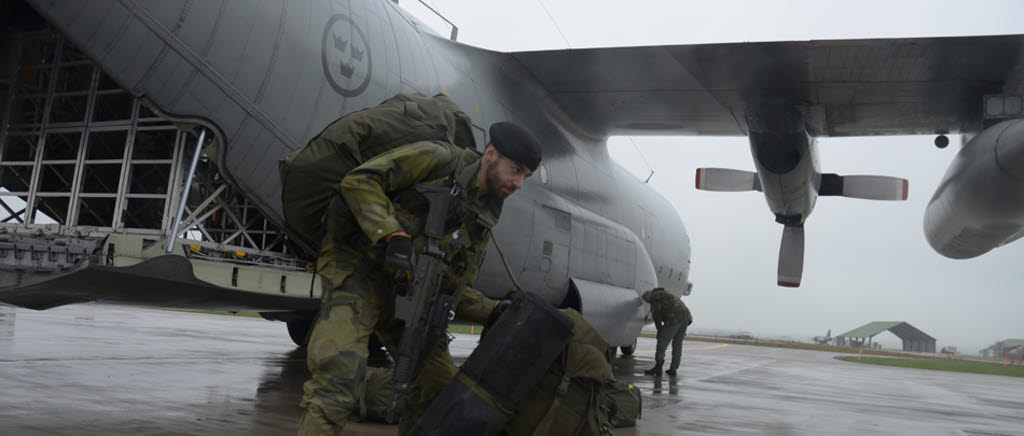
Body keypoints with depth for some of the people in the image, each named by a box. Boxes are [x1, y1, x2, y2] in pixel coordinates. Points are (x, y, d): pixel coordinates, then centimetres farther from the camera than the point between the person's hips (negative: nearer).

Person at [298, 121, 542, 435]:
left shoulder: (481, 223, 11)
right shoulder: (439, 159, -9)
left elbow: (454, 291, 13)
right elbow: (360, 180, -17)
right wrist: (393, 236, -27)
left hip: (407, 292, 8)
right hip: (357, 267, -7)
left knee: (440, 382, 6)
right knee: (340, 372, -24)